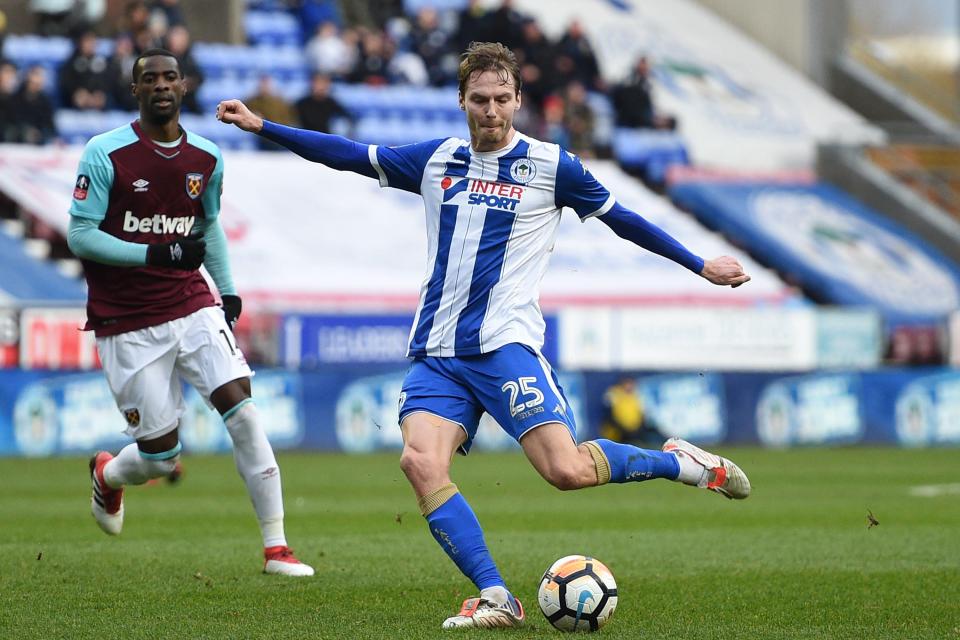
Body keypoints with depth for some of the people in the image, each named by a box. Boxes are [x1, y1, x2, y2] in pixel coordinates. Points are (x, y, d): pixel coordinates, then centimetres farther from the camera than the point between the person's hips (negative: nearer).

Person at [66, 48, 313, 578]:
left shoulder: (206, 159, 7)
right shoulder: (106, 154, -9)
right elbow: (80, 236, -10)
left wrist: (229, 291, 12)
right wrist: (156, 255, -19)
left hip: (192, 306, 4)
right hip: (128, 325, -4)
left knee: (243, 410, -15)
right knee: (160, 455, -2)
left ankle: (275, 547, -10)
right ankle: (107, 474, 37)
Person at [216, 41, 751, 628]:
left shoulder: (550, 166, 3)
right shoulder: (437, 159, 13)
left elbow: (621, 219, 13)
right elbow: (348, 155, 19)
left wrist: (701, 266, 17)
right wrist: (261, 126, 17)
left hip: (505, 343, -4)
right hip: (437, 353, 4)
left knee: (567, 470, -20)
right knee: (421, 461, -22)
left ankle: (681, 462, 7)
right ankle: (496, 600, -18)